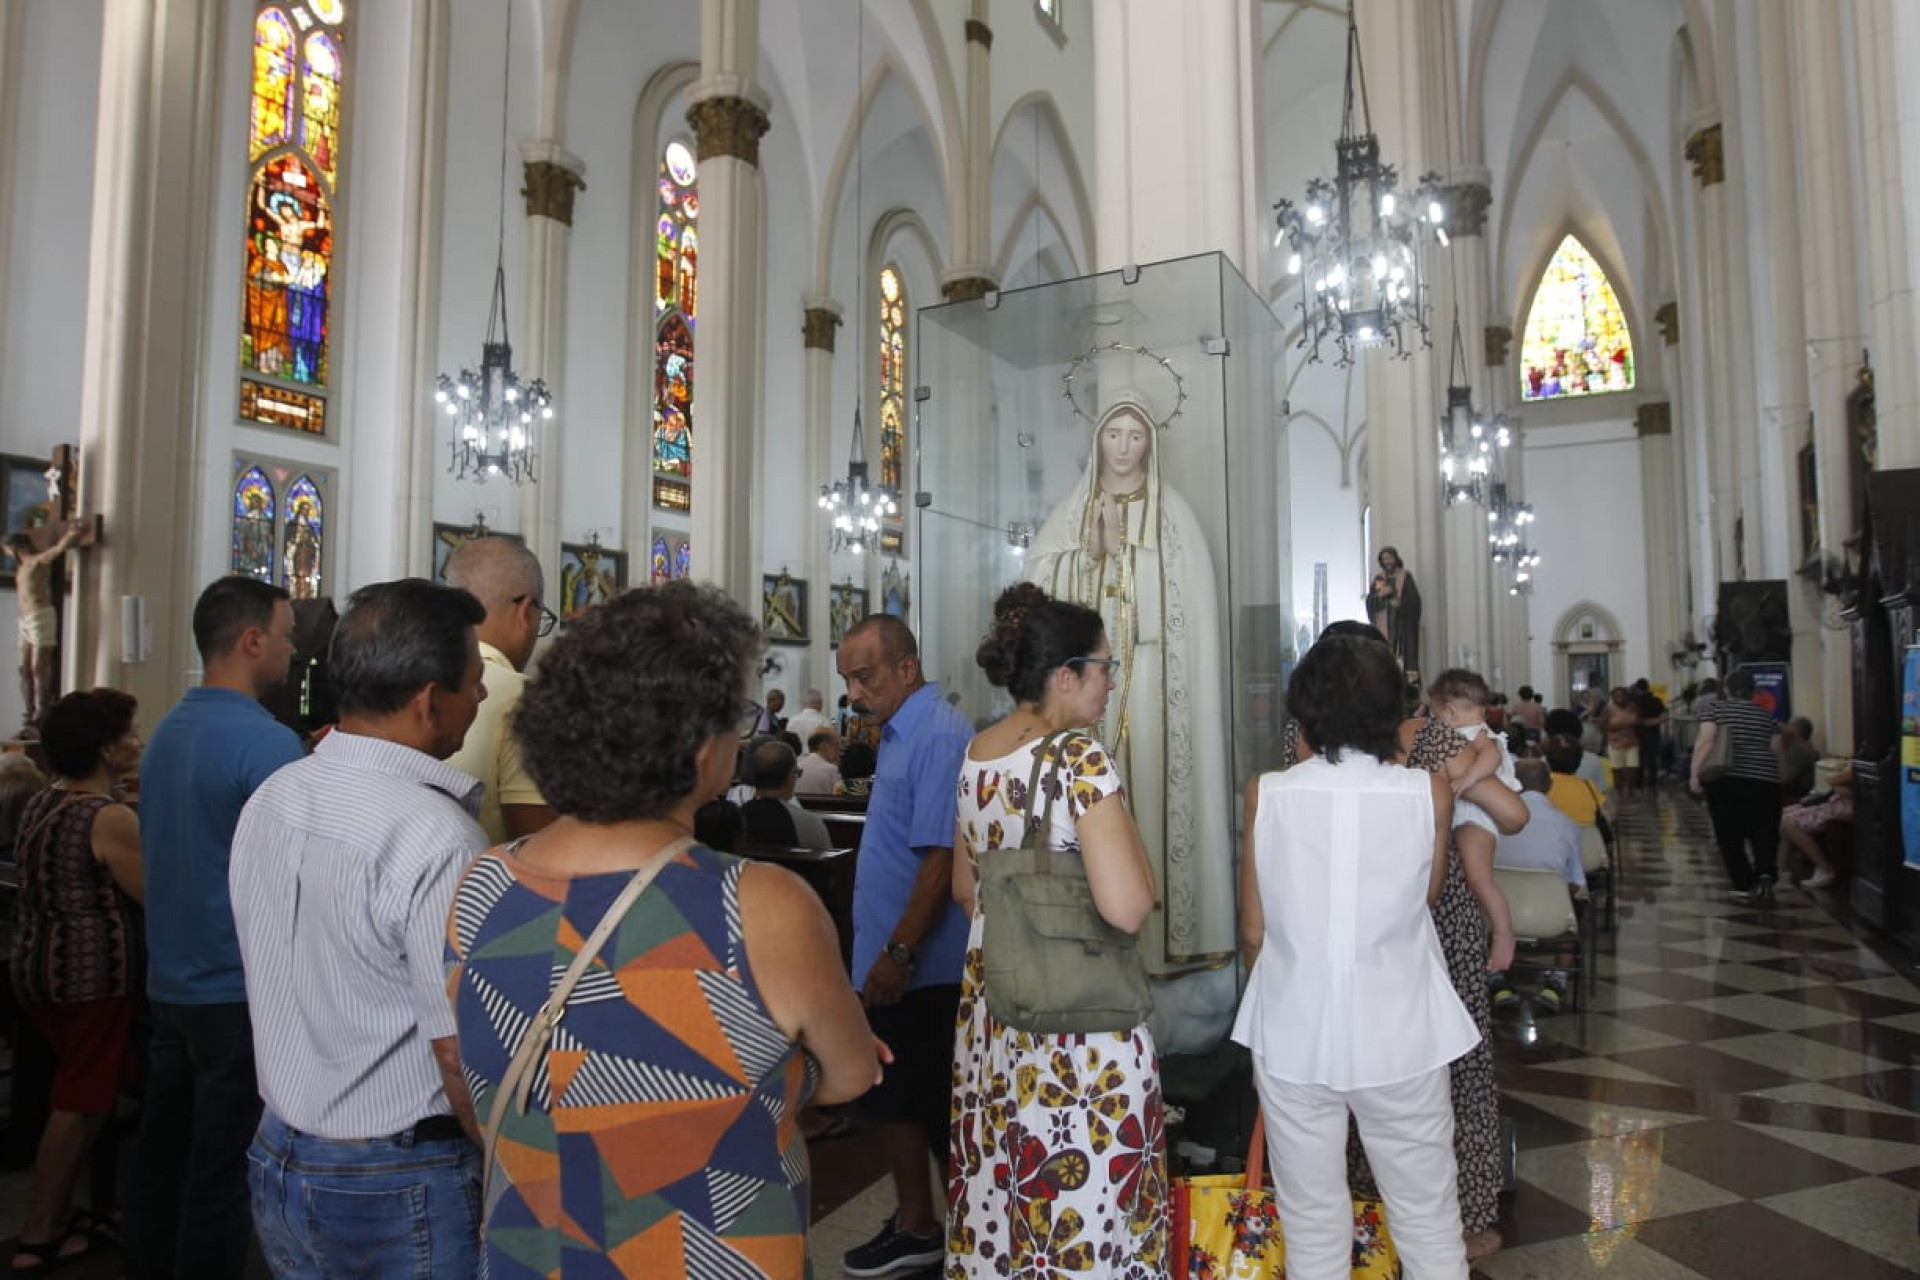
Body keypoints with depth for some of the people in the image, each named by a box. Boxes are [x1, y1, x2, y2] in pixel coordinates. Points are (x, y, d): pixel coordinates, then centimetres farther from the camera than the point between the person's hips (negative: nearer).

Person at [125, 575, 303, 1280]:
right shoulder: (267, 741, -19)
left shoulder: (166, 731, 8)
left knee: (159, 1159, 18)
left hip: (170, 982, 8)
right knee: (222, 1173, 4)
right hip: (240, 991, -8)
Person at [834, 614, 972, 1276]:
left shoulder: (939, 737, -20)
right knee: (891, 1093, 20)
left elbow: (943, 858, -24)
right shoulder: (897, 732, 10)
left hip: (923, 967, -10)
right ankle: (915, 1225, 36)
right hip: (889, 958, 10)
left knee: (936, 1105, 6)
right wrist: (883, 951, 16)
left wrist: (899, 952, -22)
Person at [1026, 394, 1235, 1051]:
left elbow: (1193, 608, 3)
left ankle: (1159, 944, 0)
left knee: (1156, 797, -6)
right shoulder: (1071, 513, 14)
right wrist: (1090, 552, -11)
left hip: (1155, 686, -1)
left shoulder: (1175, 515, 9)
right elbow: (1039, 583, 2)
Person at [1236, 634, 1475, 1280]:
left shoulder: (1266, 793, -10)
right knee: (1429, 1222, 17)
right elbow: (1429, 894, 8)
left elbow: (1253, 930, -4)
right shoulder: (1427, 792, -10)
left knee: (1312, 1228, 15)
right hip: (1400, 1034, 0)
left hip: (1294, 1034, 0)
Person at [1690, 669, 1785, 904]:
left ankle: (1744, 887, 6)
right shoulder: (1766, 715, 14)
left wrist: (1694, 774, -10)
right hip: (1765, 780, 2)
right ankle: (1764, 875, -15)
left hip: (1726, 780, -2)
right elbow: (1776, 750, 11)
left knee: (1730, 835, 7)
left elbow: (1705, 742, -8)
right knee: (1765, 834, 9)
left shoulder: (1717, 710, 4)